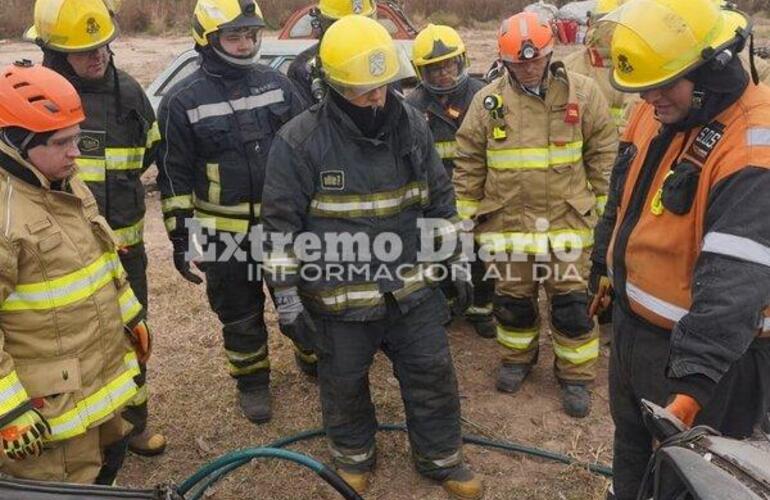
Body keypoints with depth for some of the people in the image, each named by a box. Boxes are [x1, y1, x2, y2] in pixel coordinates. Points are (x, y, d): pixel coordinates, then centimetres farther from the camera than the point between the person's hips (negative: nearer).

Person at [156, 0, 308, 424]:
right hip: (226, 235, -2)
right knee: (240, 316, 13)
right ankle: (252, 382, 34)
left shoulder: (276, 84, 2)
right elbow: (174, 178, -5)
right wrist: (180, 239, -6)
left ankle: (314, 356, 42)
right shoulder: (182, 101, -8)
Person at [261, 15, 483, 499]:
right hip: (339, 297, -3)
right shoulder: (300, 141, -15)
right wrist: (286, 294, -9)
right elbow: (281, 224, -10)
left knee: (433, 375, 14)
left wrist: (458, 261, 10)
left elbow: (440, 199, 9)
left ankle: (442, 458, 37)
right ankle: (354, 456, 44)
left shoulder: (412, 125, -2)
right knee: (345, 383, 17)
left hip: (413, 288, 3)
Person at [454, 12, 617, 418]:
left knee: (571, 302, 6)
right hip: (507, 219, 1)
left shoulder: (581, 92, -3)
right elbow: (468, 163, 3)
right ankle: (518, 357, 39)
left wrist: (602, 205, 4)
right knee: (512, 298, 15)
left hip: (566, 218, -1)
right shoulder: (487, 101, -2)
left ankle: (576, 374, 24)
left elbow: (603, 152, 3)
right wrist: (466, 212, 4)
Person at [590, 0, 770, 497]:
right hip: (631, 320, 8)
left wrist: (695, 380, -37)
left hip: (696, 341, -8)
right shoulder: (657, 113, 0)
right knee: (631, 440, 28)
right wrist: (604, 266, 23)